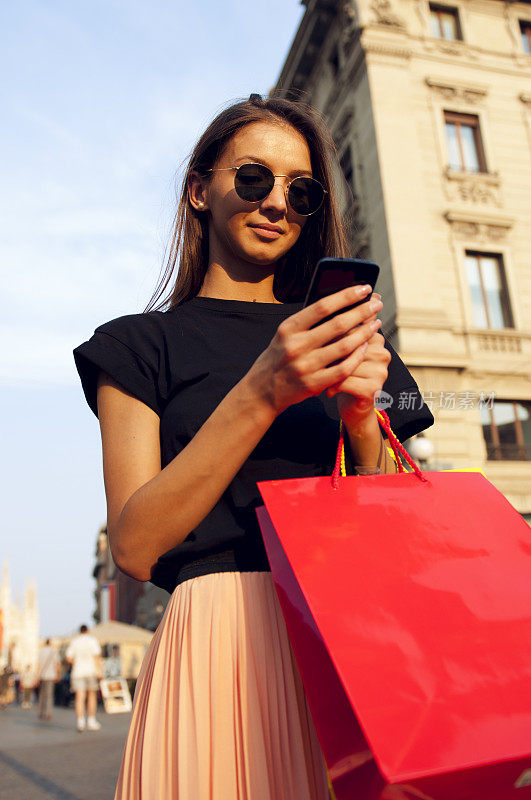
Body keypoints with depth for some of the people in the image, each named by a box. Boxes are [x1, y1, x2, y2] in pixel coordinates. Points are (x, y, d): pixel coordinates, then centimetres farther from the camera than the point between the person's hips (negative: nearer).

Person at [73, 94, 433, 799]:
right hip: (227, 638, -3)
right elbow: (135, 545, -7)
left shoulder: (342, 339, 15)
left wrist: (361, 419, -10)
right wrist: (261, 395, -17)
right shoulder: (144, 343, 5)